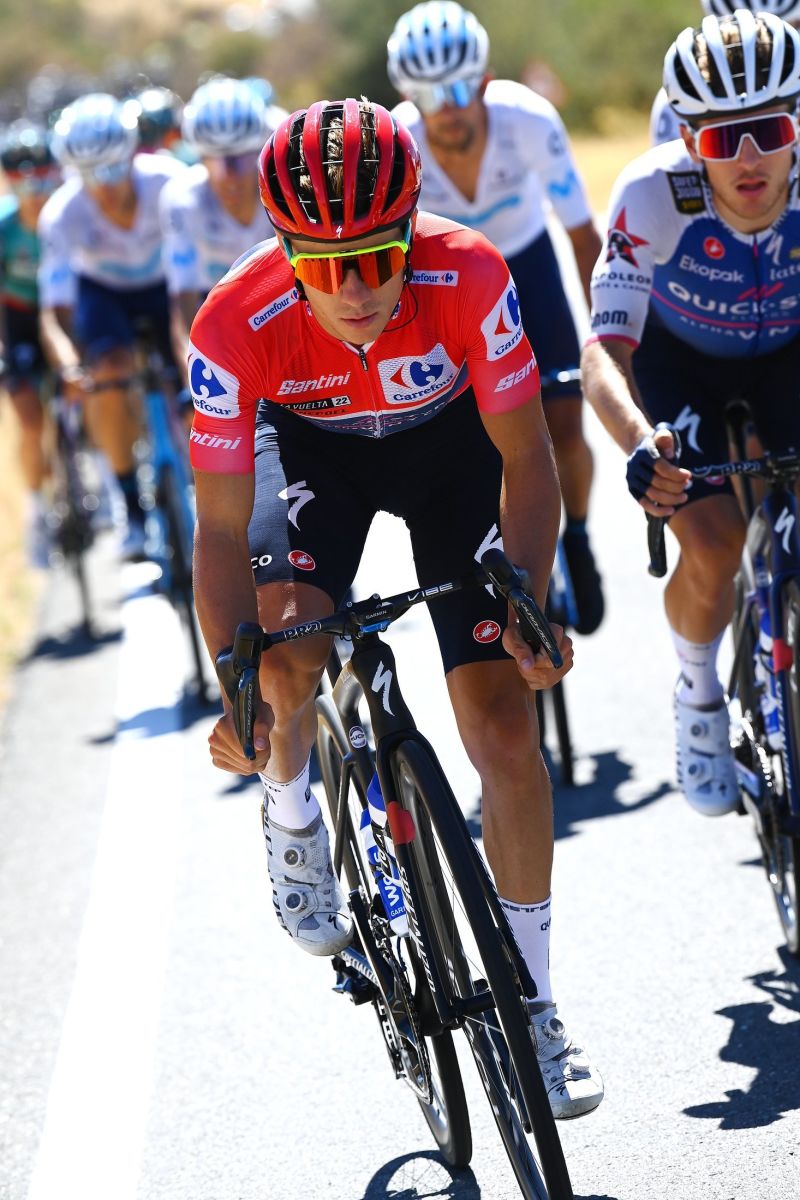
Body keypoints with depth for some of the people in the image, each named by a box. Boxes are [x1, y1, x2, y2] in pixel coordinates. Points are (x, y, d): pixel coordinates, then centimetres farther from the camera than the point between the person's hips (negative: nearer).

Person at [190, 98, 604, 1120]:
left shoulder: (467, 276, -35)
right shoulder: (237, 325, -34)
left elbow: (525, 460, -23)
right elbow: (223, 529, -27)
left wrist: (526, 606, -34)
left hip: (450, 442, 0)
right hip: (314, 447, 0)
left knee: (505, 725, -7)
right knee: (286, 659, -29)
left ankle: (532, 1006, 9)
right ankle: (291, 813, 7)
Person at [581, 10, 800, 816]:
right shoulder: (654, 193, -36)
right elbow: (605, 349, -41)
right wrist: (640, 442, -60)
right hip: (681, 361, -1)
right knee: (714, 547, -19)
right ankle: (699, 696, 10)